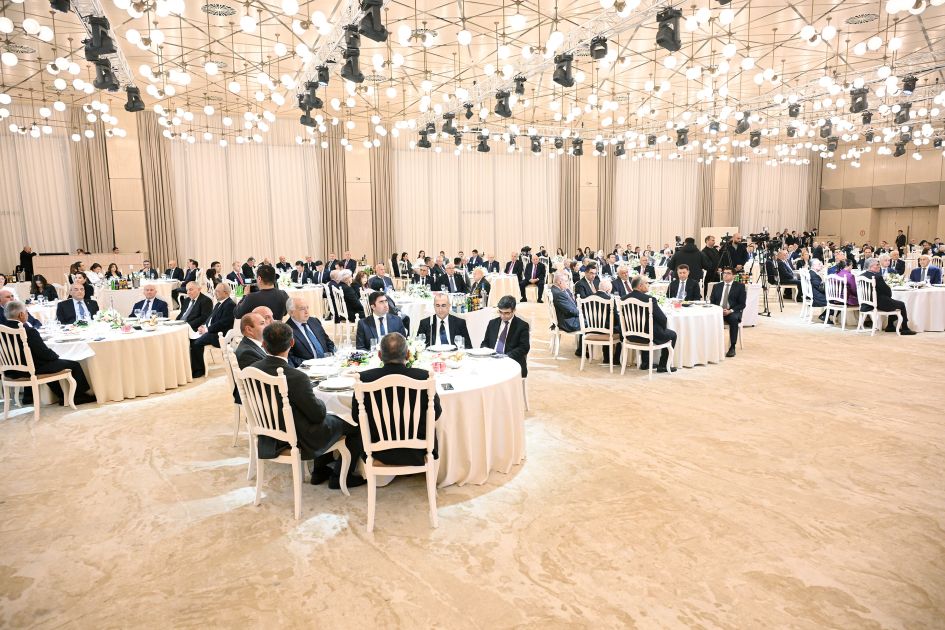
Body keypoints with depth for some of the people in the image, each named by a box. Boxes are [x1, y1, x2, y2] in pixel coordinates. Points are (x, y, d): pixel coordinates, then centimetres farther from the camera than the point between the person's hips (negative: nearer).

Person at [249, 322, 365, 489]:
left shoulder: (251, 370, -11)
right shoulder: (296, 377, -32)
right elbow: (318, 414, -20)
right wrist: (319, 403, 2)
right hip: (300, 442, -7)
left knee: (330, 418, 30)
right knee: (355, 424, 12)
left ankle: (321, 469, 36)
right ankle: (340, 477, 21)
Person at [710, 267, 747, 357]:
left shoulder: (740, 286, 8)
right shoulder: (717, 286, 20)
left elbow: (742, 304, 1)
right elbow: (712, 302, 15)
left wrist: (730, 311, -16)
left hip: (732, 312, -3)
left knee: (733, 319, -37)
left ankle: (732, 348, -31)